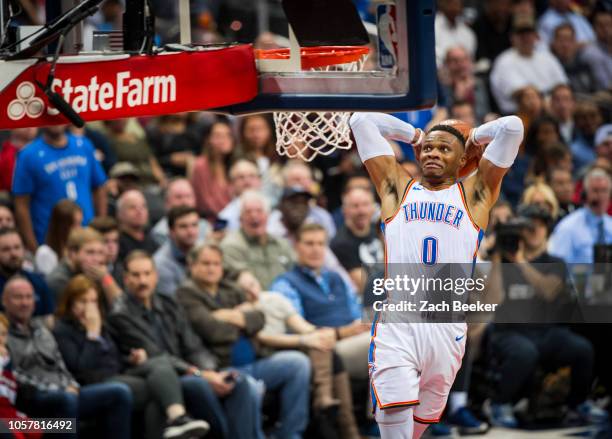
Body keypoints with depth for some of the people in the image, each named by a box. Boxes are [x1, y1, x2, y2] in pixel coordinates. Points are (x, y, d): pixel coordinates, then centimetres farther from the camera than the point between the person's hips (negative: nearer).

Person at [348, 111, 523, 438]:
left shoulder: (474, 193, 15)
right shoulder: (398, 187, 17)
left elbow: (512, 127, 9)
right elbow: (360, 121, 19)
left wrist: (473, 138, 25)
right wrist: (413, 135, 28)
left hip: (447, 328, 1)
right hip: (396, 322, -1)